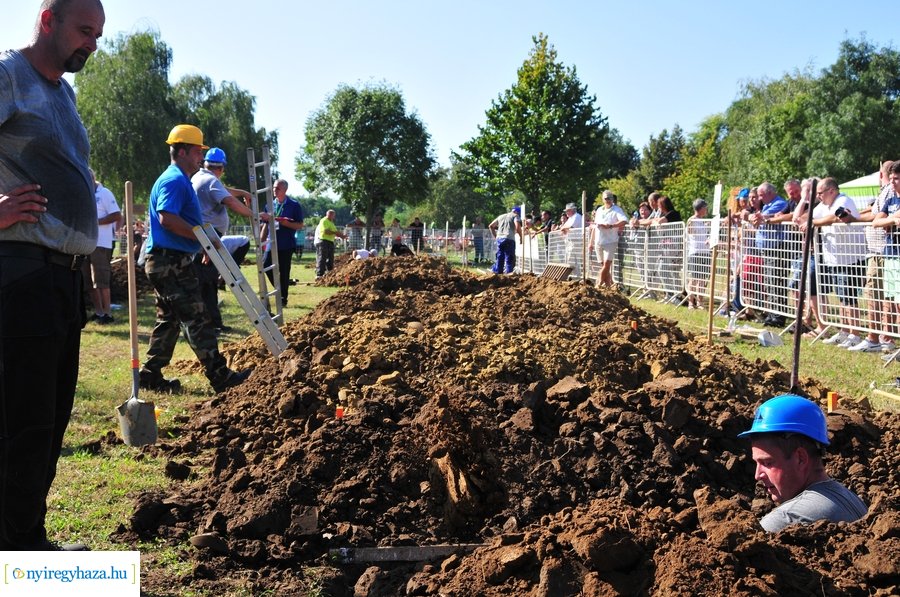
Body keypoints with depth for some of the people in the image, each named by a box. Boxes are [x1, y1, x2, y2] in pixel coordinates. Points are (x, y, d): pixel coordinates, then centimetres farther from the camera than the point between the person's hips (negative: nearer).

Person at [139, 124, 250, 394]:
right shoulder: (174, 181, -13)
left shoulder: (180, 181, 21)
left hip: (166, 261, 11)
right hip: (171, 262, -11)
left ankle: (150, 375, 17)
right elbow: (167, 218, -27)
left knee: (169, 319, 14)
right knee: (196, 318, -8)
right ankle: (219, 375, -6)